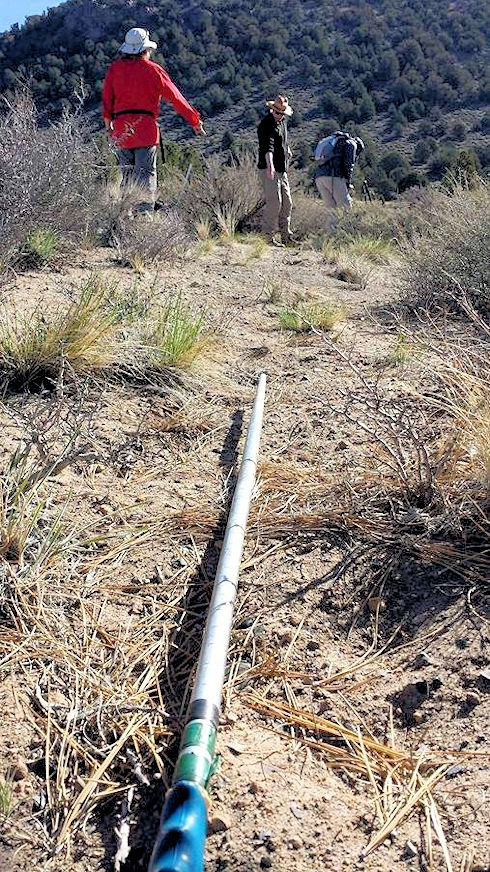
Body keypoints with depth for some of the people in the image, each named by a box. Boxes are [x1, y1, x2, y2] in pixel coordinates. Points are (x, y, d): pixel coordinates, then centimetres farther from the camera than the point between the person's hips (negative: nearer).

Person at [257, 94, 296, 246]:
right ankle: (268, 237, -6)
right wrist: (270, 166, -45)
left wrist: (286, 148, 38)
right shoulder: (267, 124, -16)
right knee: (274, 203, -13)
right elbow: (268, 147, -32)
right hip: (269, 170, -9)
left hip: (282, 170, 9)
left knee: (287, 203, 9)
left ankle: (286, 236, 15)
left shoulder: (283, 120, 11)